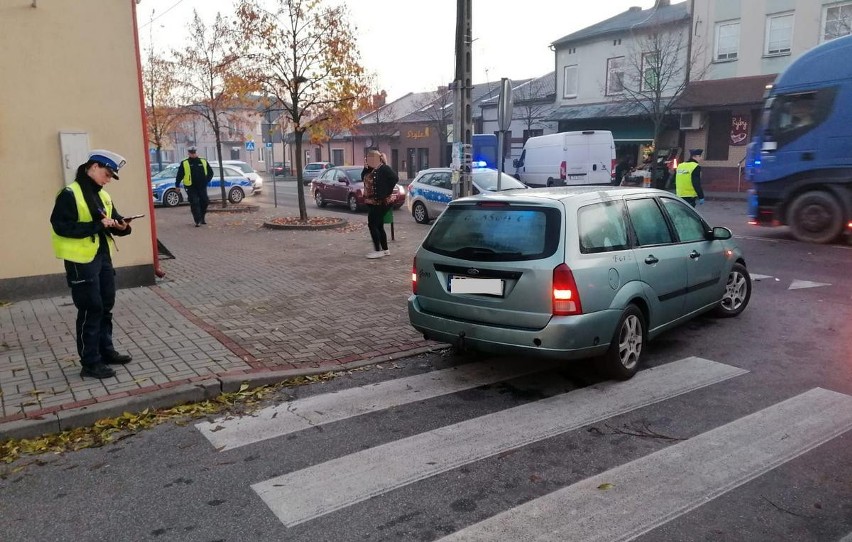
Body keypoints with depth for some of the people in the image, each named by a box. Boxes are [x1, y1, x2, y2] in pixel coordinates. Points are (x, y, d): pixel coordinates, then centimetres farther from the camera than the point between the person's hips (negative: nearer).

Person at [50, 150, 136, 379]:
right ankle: (90, 363, 5)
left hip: (103, 257, 8)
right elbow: (61, 226, -21)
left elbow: (113, 220, 20)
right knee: (90, 310, -4)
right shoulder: (70, 194, -13)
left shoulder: (103, 195, 12)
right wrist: (97, 225, -25)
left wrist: (122, 226, -4)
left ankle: (106, 351, 30)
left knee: (105, 307, 16)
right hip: (81, 261, -8)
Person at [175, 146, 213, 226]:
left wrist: (207, 180, 4)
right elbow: (179, 175, 4)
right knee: (194, 204, -7)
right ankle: (197, 221, -5)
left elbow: (210, 172, 17)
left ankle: (202, 218, 26)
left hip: (202, 187, 3)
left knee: (204, 202, 6)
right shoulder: (184, 163, 1)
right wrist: (177, 185, 1)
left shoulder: (203, 162, 8)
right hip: (191, 188, -3)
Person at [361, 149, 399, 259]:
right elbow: (363, 177, 17)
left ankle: (378, 250, -3)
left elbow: (395, 178, -22)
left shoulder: (384, 168, -15)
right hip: (371, 202, 10)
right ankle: (385, 249, 20)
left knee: (372, 225, -8)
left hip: (380, 202, -10)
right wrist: (365, 167, 3)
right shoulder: (370, 169, 12)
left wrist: (387, 191, -16)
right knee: (378, 226, 13)